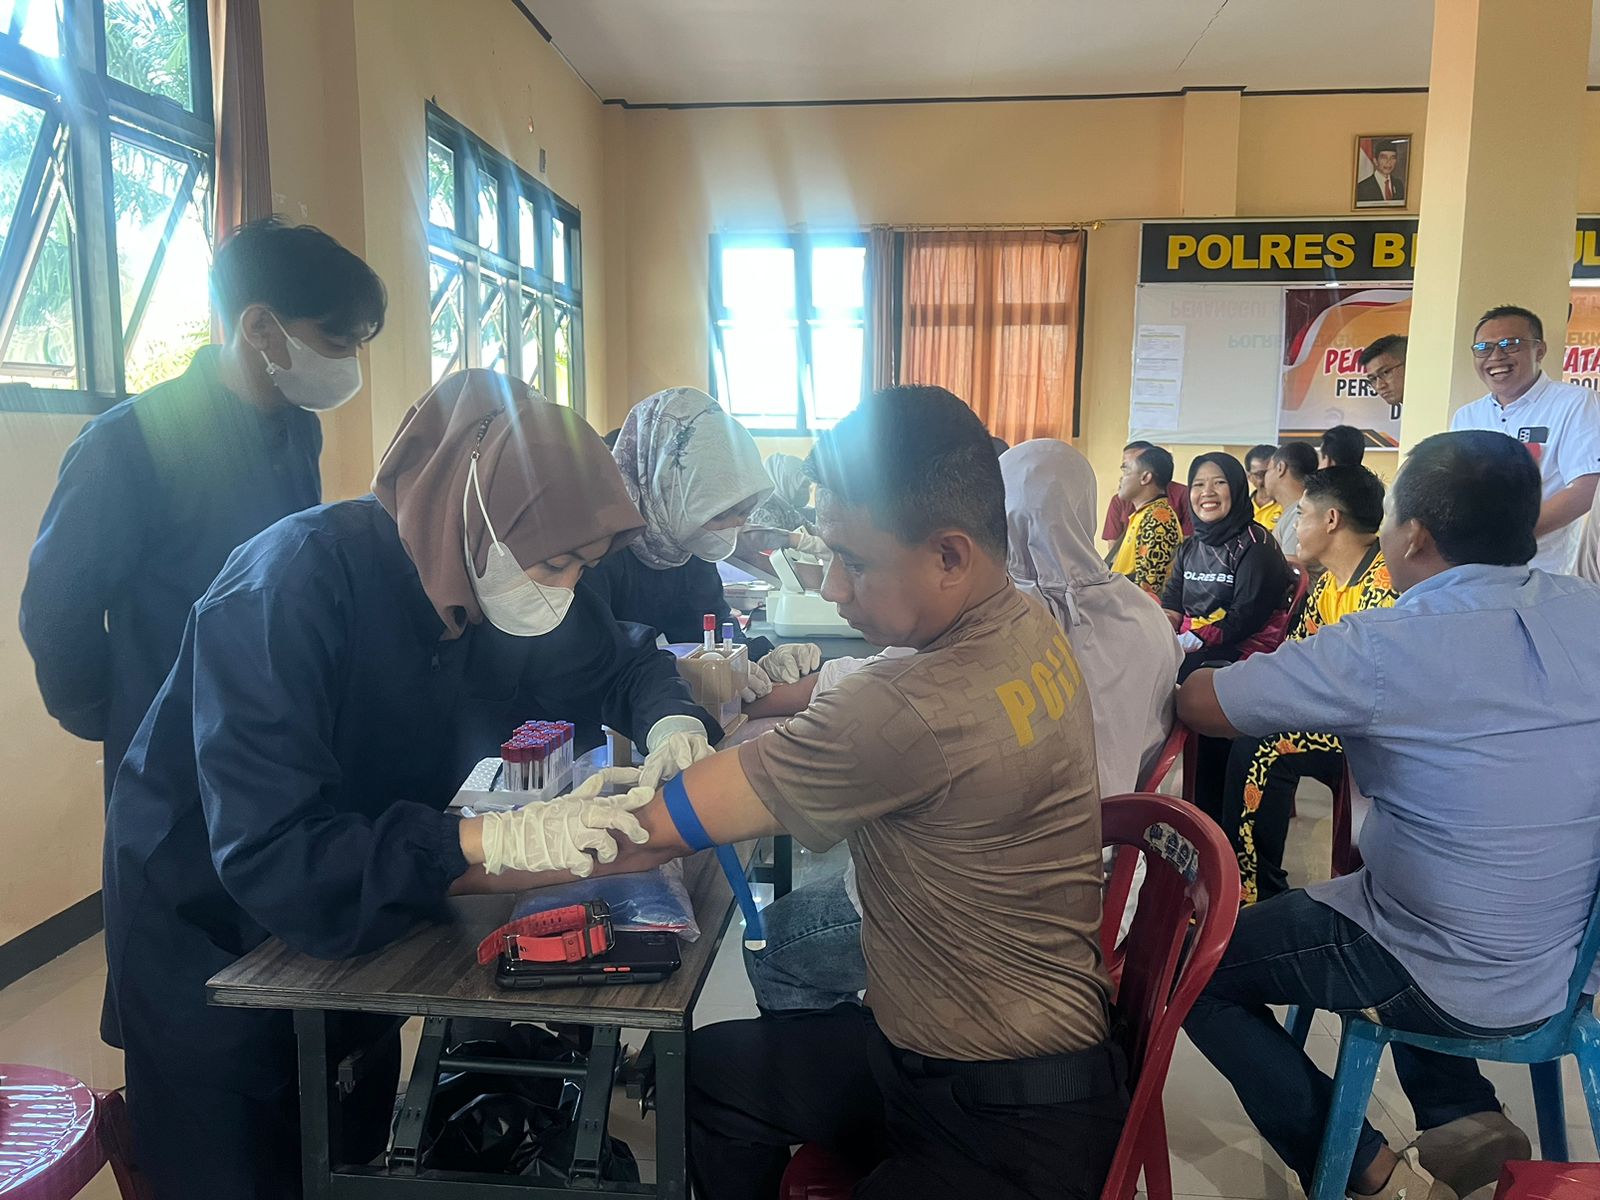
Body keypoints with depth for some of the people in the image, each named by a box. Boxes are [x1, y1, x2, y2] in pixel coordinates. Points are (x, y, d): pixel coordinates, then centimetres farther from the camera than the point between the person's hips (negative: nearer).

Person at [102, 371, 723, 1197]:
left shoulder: (504, 582, -13)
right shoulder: (300, 581, -33)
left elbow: (622, 660, 2)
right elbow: (268, 855, -38)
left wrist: (670, 720, -20)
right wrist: (484, 839, -44)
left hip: (353, 912, 6)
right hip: (207, 924, -5)